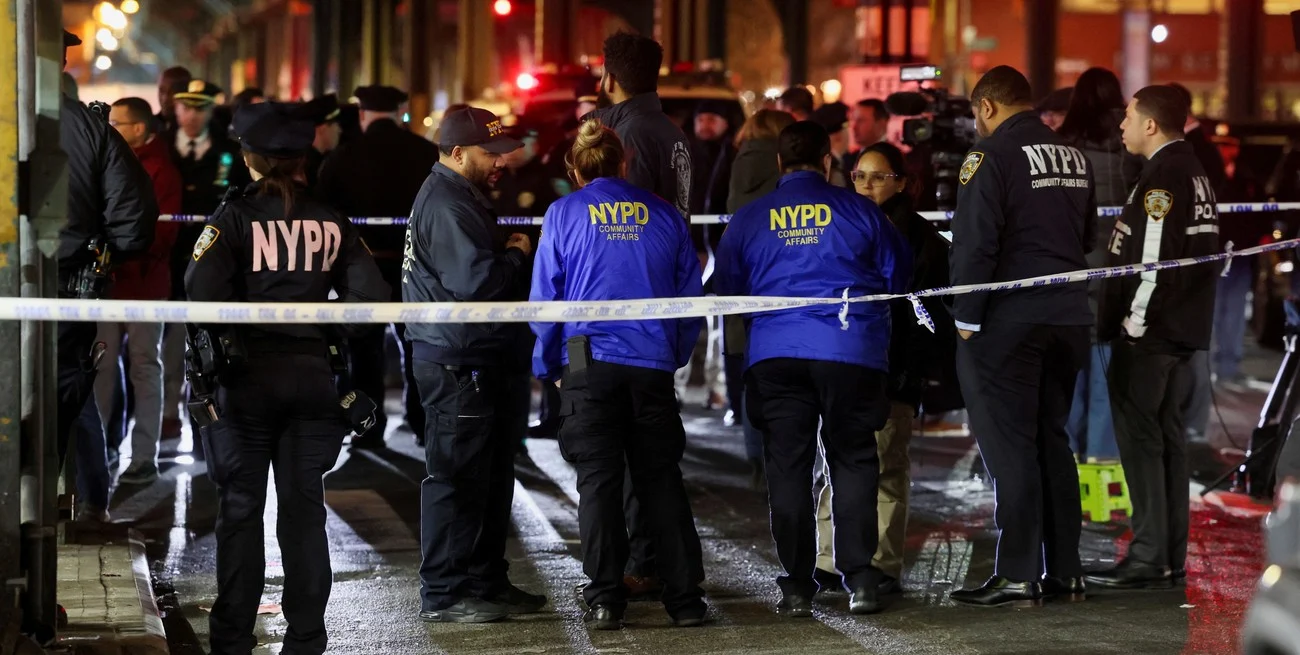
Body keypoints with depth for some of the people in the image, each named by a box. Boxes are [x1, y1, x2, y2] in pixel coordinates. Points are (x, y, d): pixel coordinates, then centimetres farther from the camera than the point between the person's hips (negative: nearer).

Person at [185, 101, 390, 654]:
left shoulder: (234, 217, -7)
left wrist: (219, 337, -4)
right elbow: (371, 297, -3)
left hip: (247, 378, -3)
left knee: (240, 511, 6)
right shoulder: (331, 224, 4)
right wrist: (327, 331, 10)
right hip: (312, 377, 3)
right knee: (304, 509, 9)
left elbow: (202, 291, -21)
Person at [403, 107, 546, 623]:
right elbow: (473, 280, -26)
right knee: (457, 479, -6)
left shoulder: (466, 197, 18)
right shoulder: (445, 204, -16)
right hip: (457, 363, -11)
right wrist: (516, 256, -10)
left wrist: (509, 257, 3)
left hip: (481, 362, 11)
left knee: (491, 476, 15)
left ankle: (486, 582, 23)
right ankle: (443, 594, -1)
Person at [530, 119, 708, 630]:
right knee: (661, 478, 8)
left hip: (591, 363, -2)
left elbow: (545, 296, 3)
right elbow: (691, 293, 13)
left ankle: (605, 599, -2)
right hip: (654, 364, 2)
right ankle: (686, 597, 7)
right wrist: (677, 356, 23)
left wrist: (545, 367, 13)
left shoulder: (564, 214, 3)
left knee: (598, 478, 2)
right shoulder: (663, 214, 9)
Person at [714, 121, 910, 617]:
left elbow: (727, 289, 13)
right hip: (852, 352, -1)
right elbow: (897, 277, 8)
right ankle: (860, 580, 1)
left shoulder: (749, 218, 6)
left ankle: (797, 586, 4)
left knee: (787, 468, 5)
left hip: (776, 356, 1)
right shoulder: (860, 211, 2)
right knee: (853, 461, 7)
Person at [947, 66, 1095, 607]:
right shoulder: (1075, 157, 13)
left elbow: (974, 243, -16)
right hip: (1069, 318, 7)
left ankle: (1018, 576, -5)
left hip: (1008, 319, -7)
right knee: (1052, 440, 14)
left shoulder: (992, 155, -11)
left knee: (1008, 445, -4)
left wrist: (966, 317, -11)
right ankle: (1065, 571, 16)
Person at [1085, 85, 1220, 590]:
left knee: (1140, 439, -6)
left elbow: (1152, 259, -22)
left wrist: (1133, 322, -16)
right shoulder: (1197, 173, 14)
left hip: (1149, 334, -10)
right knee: (1167, 437, 13)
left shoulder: (1162, 177, -16)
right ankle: (1172, 557, 16)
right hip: (1185, 330, 10)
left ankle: (1149, 560, -6)